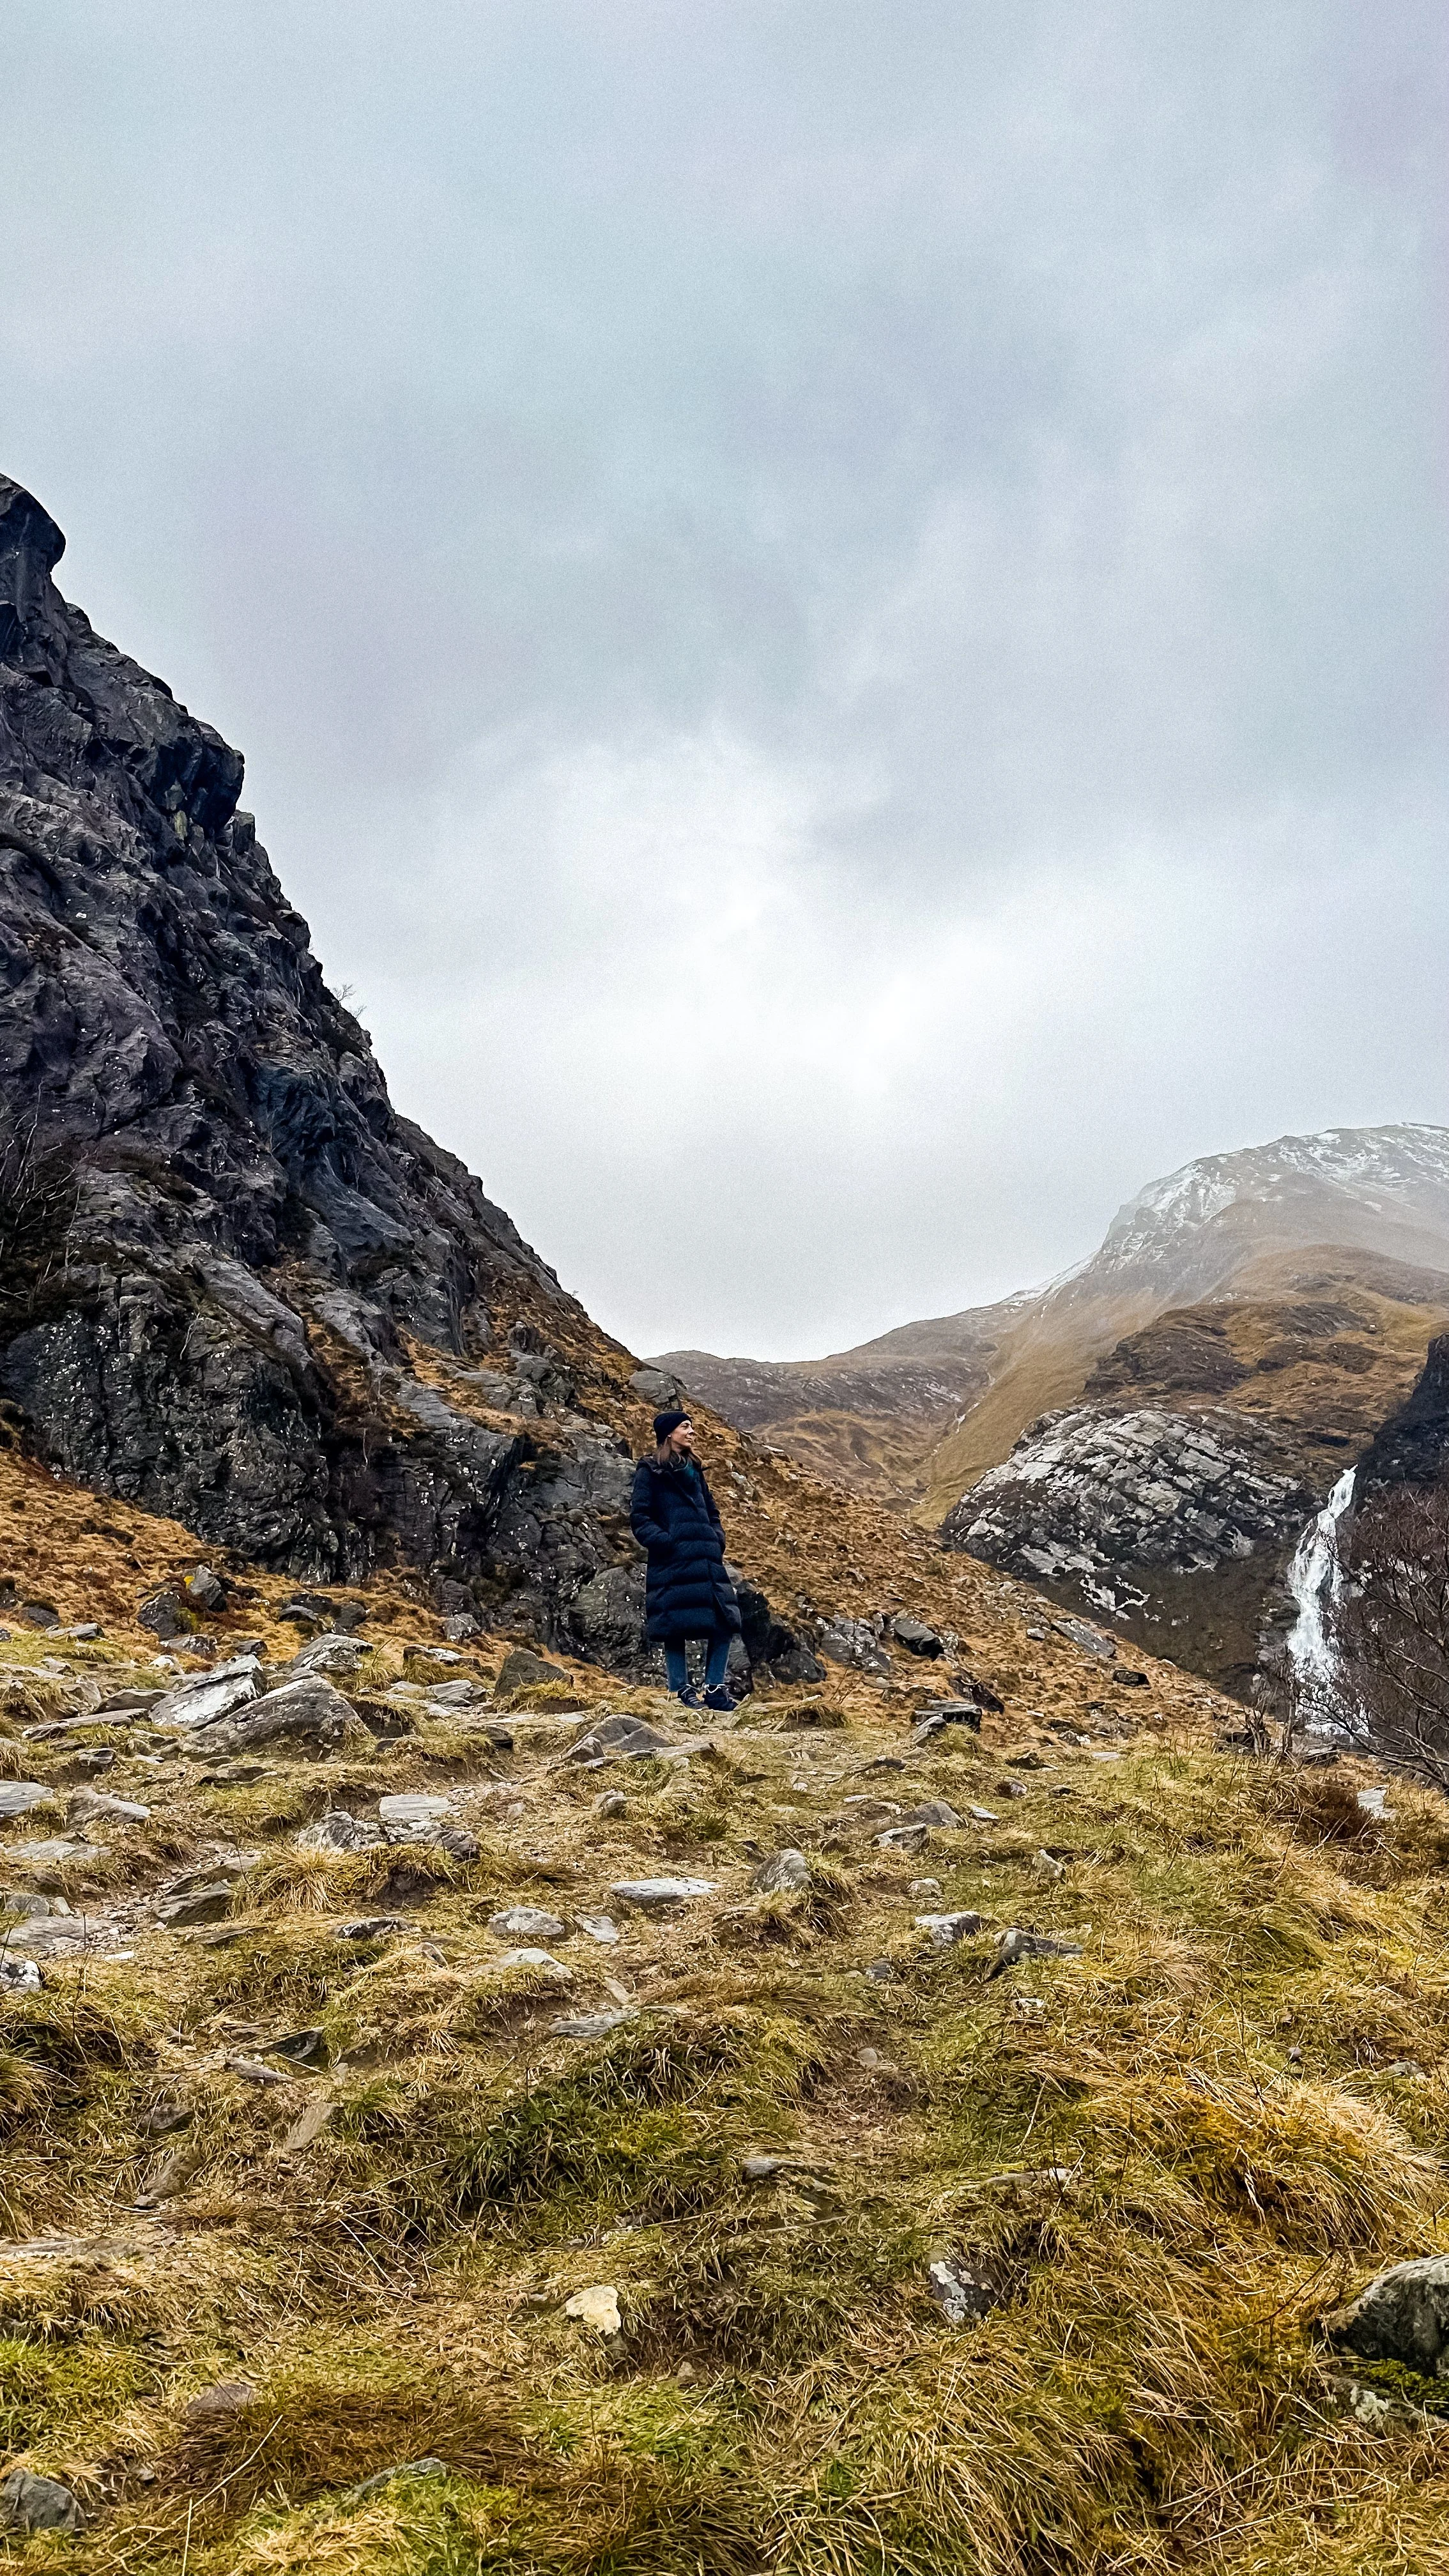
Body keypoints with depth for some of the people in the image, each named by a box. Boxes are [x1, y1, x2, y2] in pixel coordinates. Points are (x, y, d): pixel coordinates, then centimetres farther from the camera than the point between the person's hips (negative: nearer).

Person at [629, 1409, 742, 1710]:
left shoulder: (694, 1470, 20)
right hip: (671, 1564, -6)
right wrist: (668, 1543, -16)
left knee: (725, 1621, 1)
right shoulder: (650, 1471, -1)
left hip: (706, 1562, 7)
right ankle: (681, 1691, 6)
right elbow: (639, 1518, -7)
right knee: (676, 1628, -4)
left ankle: (714, 1689, 11)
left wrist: (717, 1541, 9)